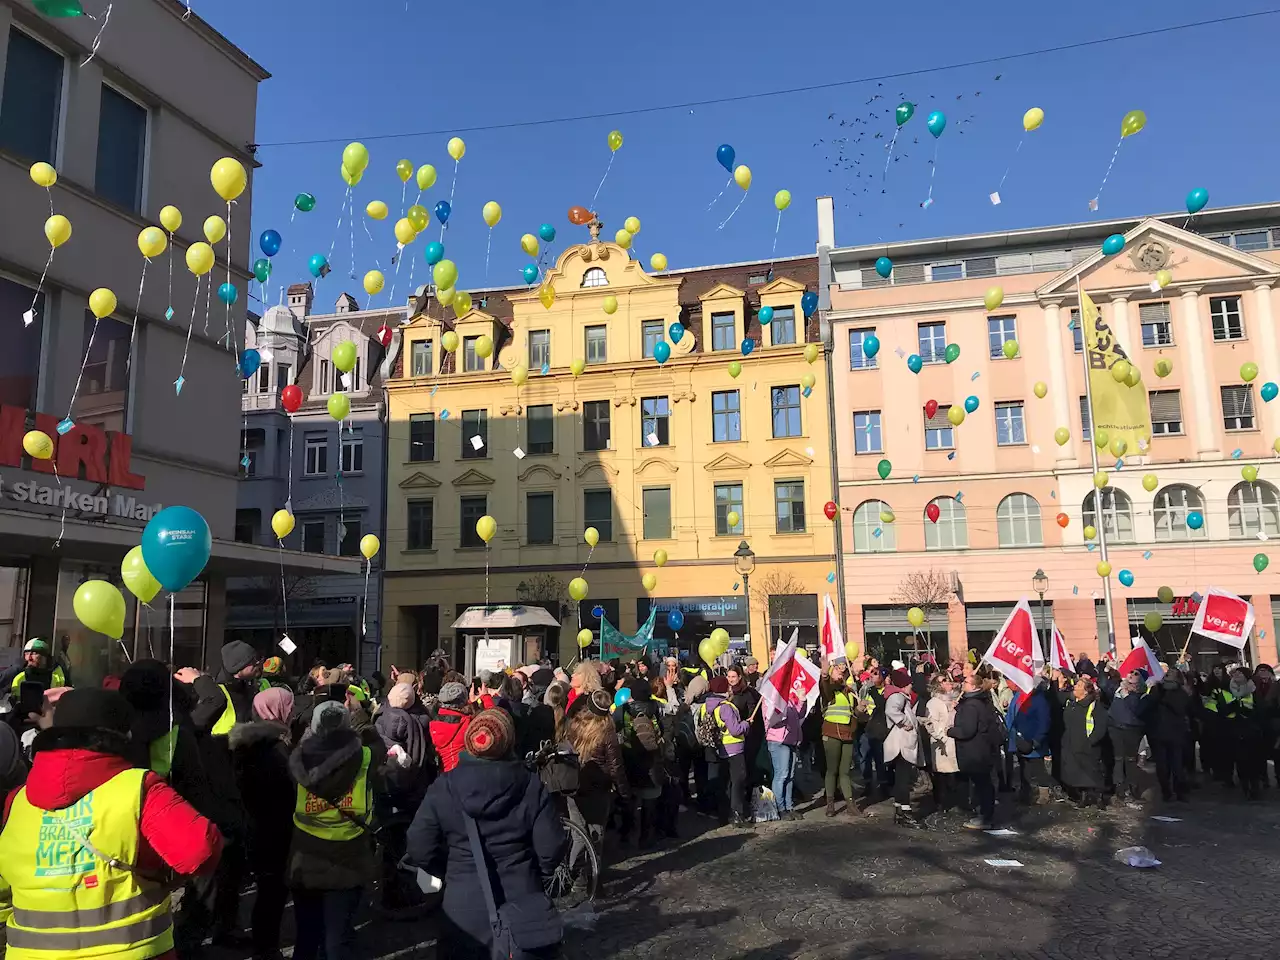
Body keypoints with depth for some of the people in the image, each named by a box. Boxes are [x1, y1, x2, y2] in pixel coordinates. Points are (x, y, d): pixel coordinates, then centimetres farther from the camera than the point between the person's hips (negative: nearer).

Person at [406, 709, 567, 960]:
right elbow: (551, 849, -9)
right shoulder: (532, 786, -9)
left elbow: (420, 850, -7)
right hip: (524, 906, 0)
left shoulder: (443, 788, -8)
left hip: (465, 909, 0)